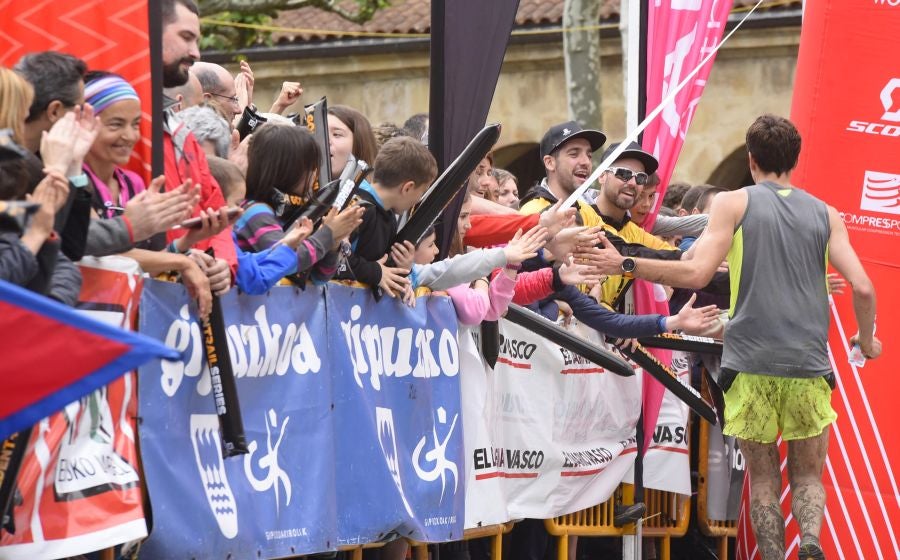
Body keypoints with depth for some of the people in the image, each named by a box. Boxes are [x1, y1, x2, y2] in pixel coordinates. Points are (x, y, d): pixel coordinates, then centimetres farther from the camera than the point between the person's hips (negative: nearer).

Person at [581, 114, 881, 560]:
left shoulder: (734, 204, 2)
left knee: (763, 477, 9)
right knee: (808, 474, 12)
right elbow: (862, 288, 3)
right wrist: (867, 342, 21)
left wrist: (624, 264, 0)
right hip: (808, 363, 2)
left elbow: (695, 273, -8)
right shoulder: (825, 214, 10)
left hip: (750, 363, -1)